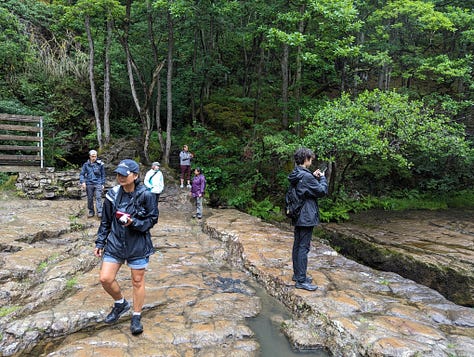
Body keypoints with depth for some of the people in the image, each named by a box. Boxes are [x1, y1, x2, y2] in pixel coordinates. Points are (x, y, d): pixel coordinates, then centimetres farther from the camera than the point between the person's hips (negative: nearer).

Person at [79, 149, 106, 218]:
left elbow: (103, 175, 8)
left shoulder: (100, 164, 2)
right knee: (90, 199, 9)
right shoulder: (86, 164, 4)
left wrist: (103, 184, 6)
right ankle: (91, 212, 20)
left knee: (98, 197, -10)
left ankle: (99, 212, -12)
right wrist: (82, 182, -10)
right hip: (89, 184, 2)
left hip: (98, 184, -2)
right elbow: (82, 174, 5)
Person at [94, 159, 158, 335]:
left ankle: (136, 317, 30)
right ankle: (121, 303, 32)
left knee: (138, 281, 9)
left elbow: (153, 219, -8)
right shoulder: (113, 194, -2)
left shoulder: (145, 195, -14)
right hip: (115, 243, 4)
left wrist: (133, 222, -22)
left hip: (138, 245, -3)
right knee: (105, 278, 2)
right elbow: (105, 221, 7)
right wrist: (100, 243, 7)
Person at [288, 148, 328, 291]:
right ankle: (301, 281, 3)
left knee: (297, 245, 16)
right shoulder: (306, 176, -21)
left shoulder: (295, 175, 8)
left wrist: (314, 177, 8)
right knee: (303, 248, -4)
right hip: (307, 217, -10)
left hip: (298, 216, 10)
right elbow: (322, 191, -13)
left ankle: (297, 274, 28)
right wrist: (322, 178, 2)